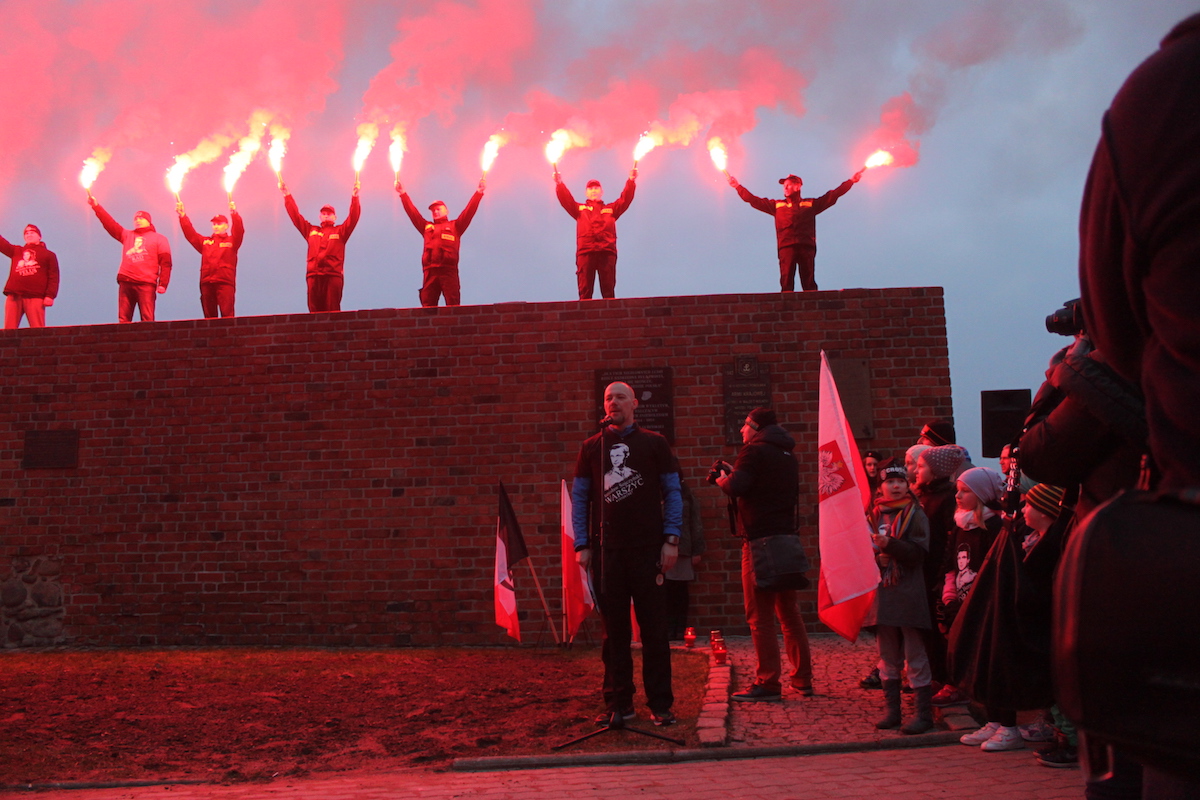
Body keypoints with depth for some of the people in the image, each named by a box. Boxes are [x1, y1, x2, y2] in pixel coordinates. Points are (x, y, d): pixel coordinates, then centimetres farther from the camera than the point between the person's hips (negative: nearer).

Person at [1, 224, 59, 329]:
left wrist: (50, 295, -9)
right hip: (14, 296, 4)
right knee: (9, 330, -4)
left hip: (35, 297, -4)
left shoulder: (48, 255, 14)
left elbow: (53, 277, 5)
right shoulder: (16, 251, 26)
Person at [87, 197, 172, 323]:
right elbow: (110, 223, 16)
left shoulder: (159, 239, 11)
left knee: (147, 320, -9)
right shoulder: (127, 236, 23)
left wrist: (163, 284, -8)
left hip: (146, 284, -4)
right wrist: (96, 206, 7)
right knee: (123, 319, -1)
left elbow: (166, 263, 2)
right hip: (125, 283, 4)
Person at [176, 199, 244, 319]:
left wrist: (234, 214, -21)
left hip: (225, 282, -4)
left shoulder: (231, 241, 11)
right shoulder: (205, 242, 21)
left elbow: (239, 231, -6)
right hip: (206, 282, 4)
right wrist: (182, 215, 3)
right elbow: (190, 233, 13)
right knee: (209, 315, 5)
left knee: (227, 313, -11)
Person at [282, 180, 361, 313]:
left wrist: (355, 197, -5)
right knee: (314, 310, -2)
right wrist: (287, 195, 20)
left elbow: (353, 217, 5)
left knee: (333, 310, -7)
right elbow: (295, 215, 23)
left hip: (333, 275, -3)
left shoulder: (340, 231, 16)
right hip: (313, 275, 3)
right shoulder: (311, 231, 23)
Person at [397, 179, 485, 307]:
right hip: (430, 271, 3)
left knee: (453, 305, -8)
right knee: (427, 305, -3)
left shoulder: (455, 226, 18)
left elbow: (469, 211, 11)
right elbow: (412, 212, 25)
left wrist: (479, 192, 5)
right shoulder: (427, 227, 25)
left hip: (449, 270, -3)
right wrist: (403, 194, 24)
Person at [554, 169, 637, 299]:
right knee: (585, 291, -6)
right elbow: (566, 200, 10)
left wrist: (631, 181, 3)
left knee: (608, 290, -4)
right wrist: (559, 183, -5)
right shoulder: (579, 209, 23)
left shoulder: (611, 209, 25)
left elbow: (625, 199, 15)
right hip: (585, 252, 0)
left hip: (607, 251, 0)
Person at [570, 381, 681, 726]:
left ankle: (660, 704, 9)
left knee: (654, 629, 1)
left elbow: (672, 492, 5)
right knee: (614, 630, 5)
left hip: (648, 549, -1)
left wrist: (671, 539, -5)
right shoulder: (591, 447, 10)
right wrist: (582, 545, 1)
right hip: (606, 551, 1)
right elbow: (579, 498, 9)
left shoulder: (654, 443, 6)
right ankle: (618, 704, 13)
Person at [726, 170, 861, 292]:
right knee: (786, 282, -10)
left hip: (807, 246, 0)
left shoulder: (811, 204, 20)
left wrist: (851, 181, 18)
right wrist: (738, 186, 18)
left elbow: (832, 195, 20)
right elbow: (754, 200, 22)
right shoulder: (777, 205, 23)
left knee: (809, 282, -5)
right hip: (786, 246, 0)